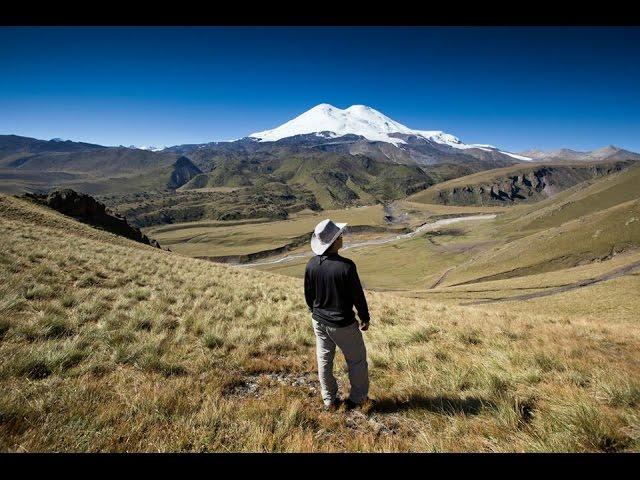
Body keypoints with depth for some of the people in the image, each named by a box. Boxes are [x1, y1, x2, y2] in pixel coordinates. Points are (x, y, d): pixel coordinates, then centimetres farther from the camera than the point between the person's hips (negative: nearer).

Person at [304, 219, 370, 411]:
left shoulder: (312, 264, -10)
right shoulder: (346, 266, -26)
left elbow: (308, 293, 2)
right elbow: (358, 295, -17)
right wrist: (365, 318, 0)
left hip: (319, 321, 5)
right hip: (343, 324, -5)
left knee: (324, 360, 19)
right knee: (357, 359, 17)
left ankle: (329, 401, 33)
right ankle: (357, 398, 32)